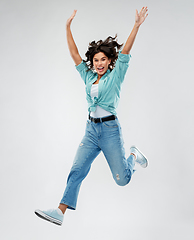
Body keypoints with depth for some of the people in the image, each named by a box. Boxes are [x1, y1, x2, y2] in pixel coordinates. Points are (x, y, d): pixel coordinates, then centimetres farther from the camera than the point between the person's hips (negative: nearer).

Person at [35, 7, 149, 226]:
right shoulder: (88, 77, 11)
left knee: (122, 179, 1)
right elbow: (74, 54, 10)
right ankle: (60, 211, -8)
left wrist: (137, 25, -21)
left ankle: (133, 155, 31)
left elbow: (125, 52, -11)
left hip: (110, 129, -4)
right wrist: (68, 28, 7)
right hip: (91, 130, 4)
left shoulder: (115, 76, 0)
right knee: (77, 170, -8)